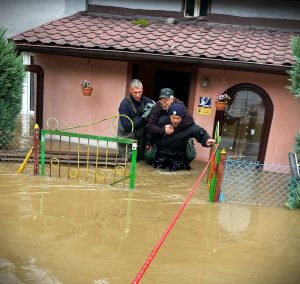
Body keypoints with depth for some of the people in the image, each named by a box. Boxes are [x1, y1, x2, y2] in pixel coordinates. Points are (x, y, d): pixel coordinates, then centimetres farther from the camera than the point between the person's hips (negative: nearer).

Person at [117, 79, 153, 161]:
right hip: (128, 139, -4)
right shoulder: (124, 104, -15)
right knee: (129, 159, -7)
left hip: (142, 139, 4)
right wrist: (143, 118, -22)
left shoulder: (147, 101, -2)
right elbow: (127, 126, -19)